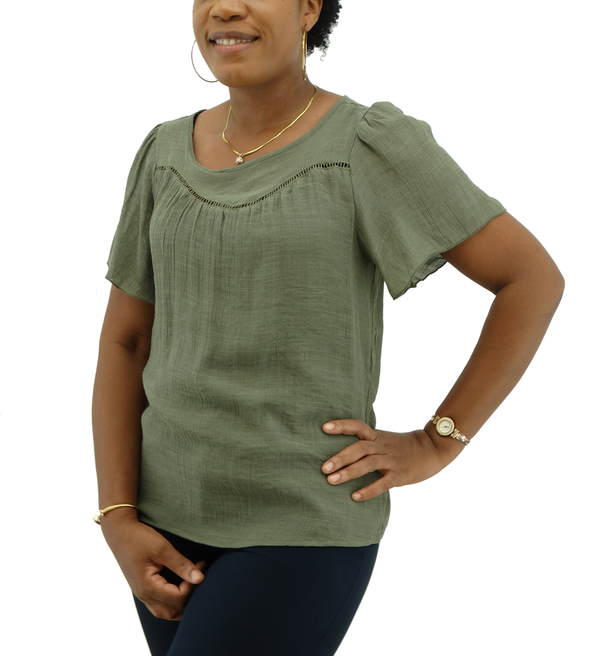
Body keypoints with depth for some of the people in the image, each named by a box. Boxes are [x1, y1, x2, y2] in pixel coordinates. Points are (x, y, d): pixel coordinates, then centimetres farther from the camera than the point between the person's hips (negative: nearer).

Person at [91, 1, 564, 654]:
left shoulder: (371, 144, -12)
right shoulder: (166, 155, 4)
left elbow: (534, 277, -8)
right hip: (174, 514, 6)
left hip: (304, 526, -6)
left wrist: (435, 443, -12)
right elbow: (123, 343, 6)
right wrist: (120, 523, -4)